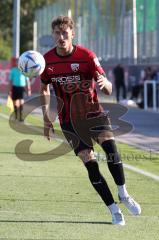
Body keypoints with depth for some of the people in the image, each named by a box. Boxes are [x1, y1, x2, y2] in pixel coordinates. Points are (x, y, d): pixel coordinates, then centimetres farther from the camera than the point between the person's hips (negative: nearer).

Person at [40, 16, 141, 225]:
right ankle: (113, 209, -3)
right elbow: (44, 89, 14)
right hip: (69, 119, 1)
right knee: (90, 162, -11)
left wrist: (104, 83, -39)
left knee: (109, 145, -26)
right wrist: (46, 117, 6)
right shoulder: (47, 60, -4)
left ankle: (123, 194, -9)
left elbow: (108, 90, -15)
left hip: (93, 112, -1)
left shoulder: (86, 56, -12)